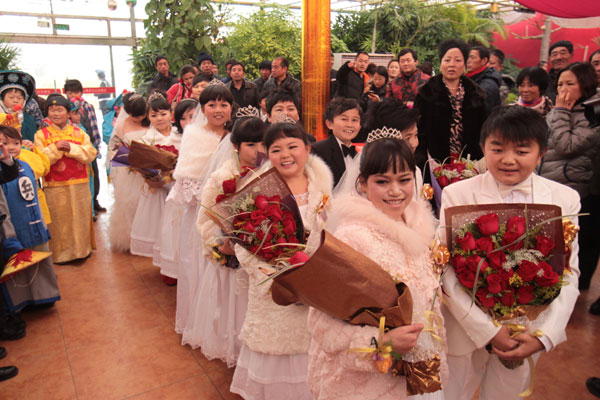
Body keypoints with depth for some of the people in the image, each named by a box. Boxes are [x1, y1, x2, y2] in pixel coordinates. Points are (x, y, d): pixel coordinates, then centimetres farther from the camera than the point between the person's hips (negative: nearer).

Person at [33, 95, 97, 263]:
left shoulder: (79, 133, 8)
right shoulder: (41, 134, 3)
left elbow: (90, 155, -4)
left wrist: (71, 148, -15)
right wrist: (55, 148, -17)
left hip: (79, 185, 2)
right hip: (55, 186, -1)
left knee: (80, 218, 9)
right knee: (59, 220, 4)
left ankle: (82, 249, 23)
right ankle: (61, 253, 16)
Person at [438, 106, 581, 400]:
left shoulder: (565, 199, -3)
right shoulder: (457, 194, -12)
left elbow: (568, 273, -2)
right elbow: (447, 271, -14)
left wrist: (545, 335, -12)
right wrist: (487, 331, -17)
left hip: (528, 333, 2)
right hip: (467, 329, -2)